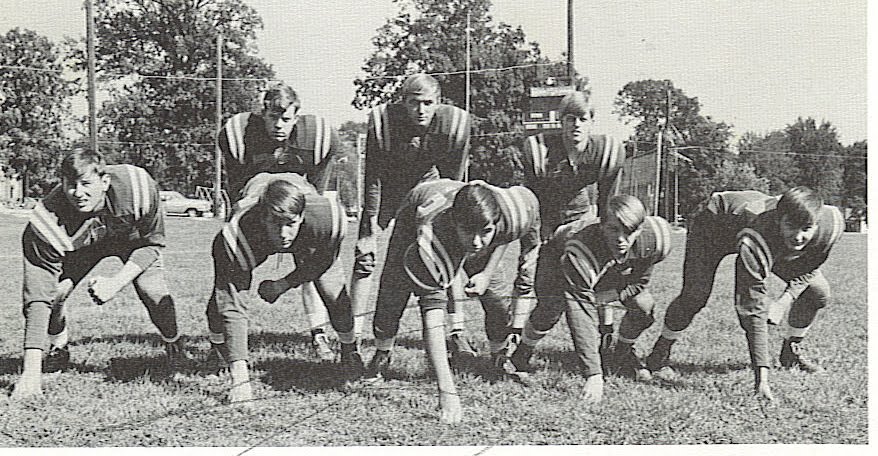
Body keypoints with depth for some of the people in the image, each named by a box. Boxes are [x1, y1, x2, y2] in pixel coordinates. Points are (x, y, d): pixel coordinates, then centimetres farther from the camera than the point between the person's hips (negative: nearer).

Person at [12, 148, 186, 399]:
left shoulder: (137, 187, -38)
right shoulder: (47, 221, -38)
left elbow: (152, 243, -19)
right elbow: (37, 298, -39)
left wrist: (116, 281, -36)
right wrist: (31, 372, -45)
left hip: (133, 238, 0)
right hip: (80, 245, 1)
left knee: (154, 293, -24)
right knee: (53, 291, -22)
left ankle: (174, 346, 9)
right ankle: (58, 348, 11)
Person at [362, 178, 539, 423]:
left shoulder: (509, 216, -40)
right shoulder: (431, 237, -49)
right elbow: (432, 319, -48)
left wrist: (487, 273, -18)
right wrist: (447, 391, -53)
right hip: (413, 218, -3)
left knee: (499, 297, -7)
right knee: (393, 294, -10)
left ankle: (500, 355, 23)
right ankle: (382, 355, 22)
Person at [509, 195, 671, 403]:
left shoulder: (650, 240, -35)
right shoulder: (580, 254, -46)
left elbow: (640, 282, -13)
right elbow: (581, 318, -47)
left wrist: (602, 299, -26)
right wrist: (594, 376, -49)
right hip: (557, 258, -4)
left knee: (644, 305, -14)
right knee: (550, 309, -28)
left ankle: (622, 354, 16)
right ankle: (521, 355, 2)